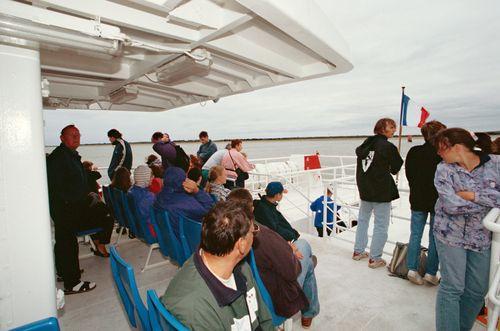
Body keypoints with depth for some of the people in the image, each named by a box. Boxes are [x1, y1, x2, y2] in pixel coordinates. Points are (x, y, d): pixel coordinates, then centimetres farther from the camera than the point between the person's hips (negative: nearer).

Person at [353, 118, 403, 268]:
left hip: (364, 188, 7)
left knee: (363, 219, 19)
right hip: (382, 191, -7)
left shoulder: (365, 143, 5)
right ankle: (374, 258, 11)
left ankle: (358, 251, 28)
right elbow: (396, 168, -4)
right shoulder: (388, 147, -14)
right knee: (381, 225, 4)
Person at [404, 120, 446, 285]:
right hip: (437, 201, -3)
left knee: (415, 234, 11)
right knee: (434, 237, 9)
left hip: (417, 199, 3)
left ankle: (412, 269, 13)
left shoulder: (413, 152, -3)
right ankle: (431, 273, 18)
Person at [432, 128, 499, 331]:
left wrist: (473, 195, -19)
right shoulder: (444, 170, -9)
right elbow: (451, 205, -19)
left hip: (482, 237, 3)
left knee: (478, 290, 14)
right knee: (452, 287, 1)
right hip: (451, 235, -3)